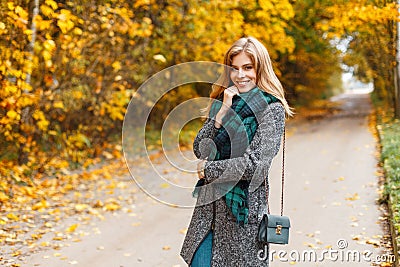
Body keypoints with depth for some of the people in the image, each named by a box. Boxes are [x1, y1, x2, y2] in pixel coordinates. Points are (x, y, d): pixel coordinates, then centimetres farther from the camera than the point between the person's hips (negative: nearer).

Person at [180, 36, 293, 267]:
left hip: (243, 207, -5)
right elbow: (199, 150, 1)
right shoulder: (224, 101, 9)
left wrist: (209, 169, -8)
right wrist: (222, 113, -10)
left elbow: (256, 165, -17)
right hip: (209, 204, 5)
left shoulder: (272, 109, -8)